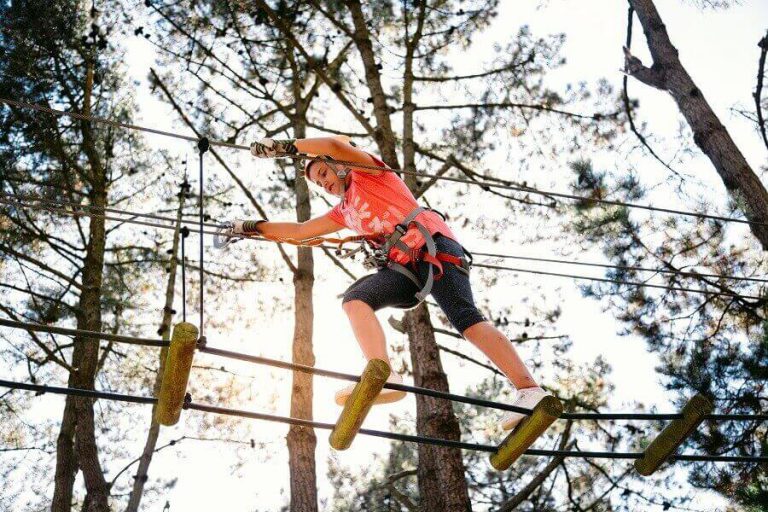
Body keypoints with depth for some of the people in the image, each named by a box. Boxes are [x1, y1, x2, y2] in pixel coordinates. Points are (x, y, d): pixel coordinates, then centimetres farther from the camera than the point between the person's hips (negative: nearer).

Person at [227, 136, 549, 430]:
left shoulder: (367, 174, 16)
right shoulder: (344, 213, 35)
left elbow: (335, 145, -3)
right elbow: (300, 231, 38)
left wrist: (286, 147, 1)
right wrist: (253, 227, 35)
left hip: (433, 246, -7)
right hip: (404, 268, 7)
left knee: (465, 319, -25)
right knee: (355, 299, -17)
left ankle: (530, 390, -33)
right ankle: (383, 374, -39)